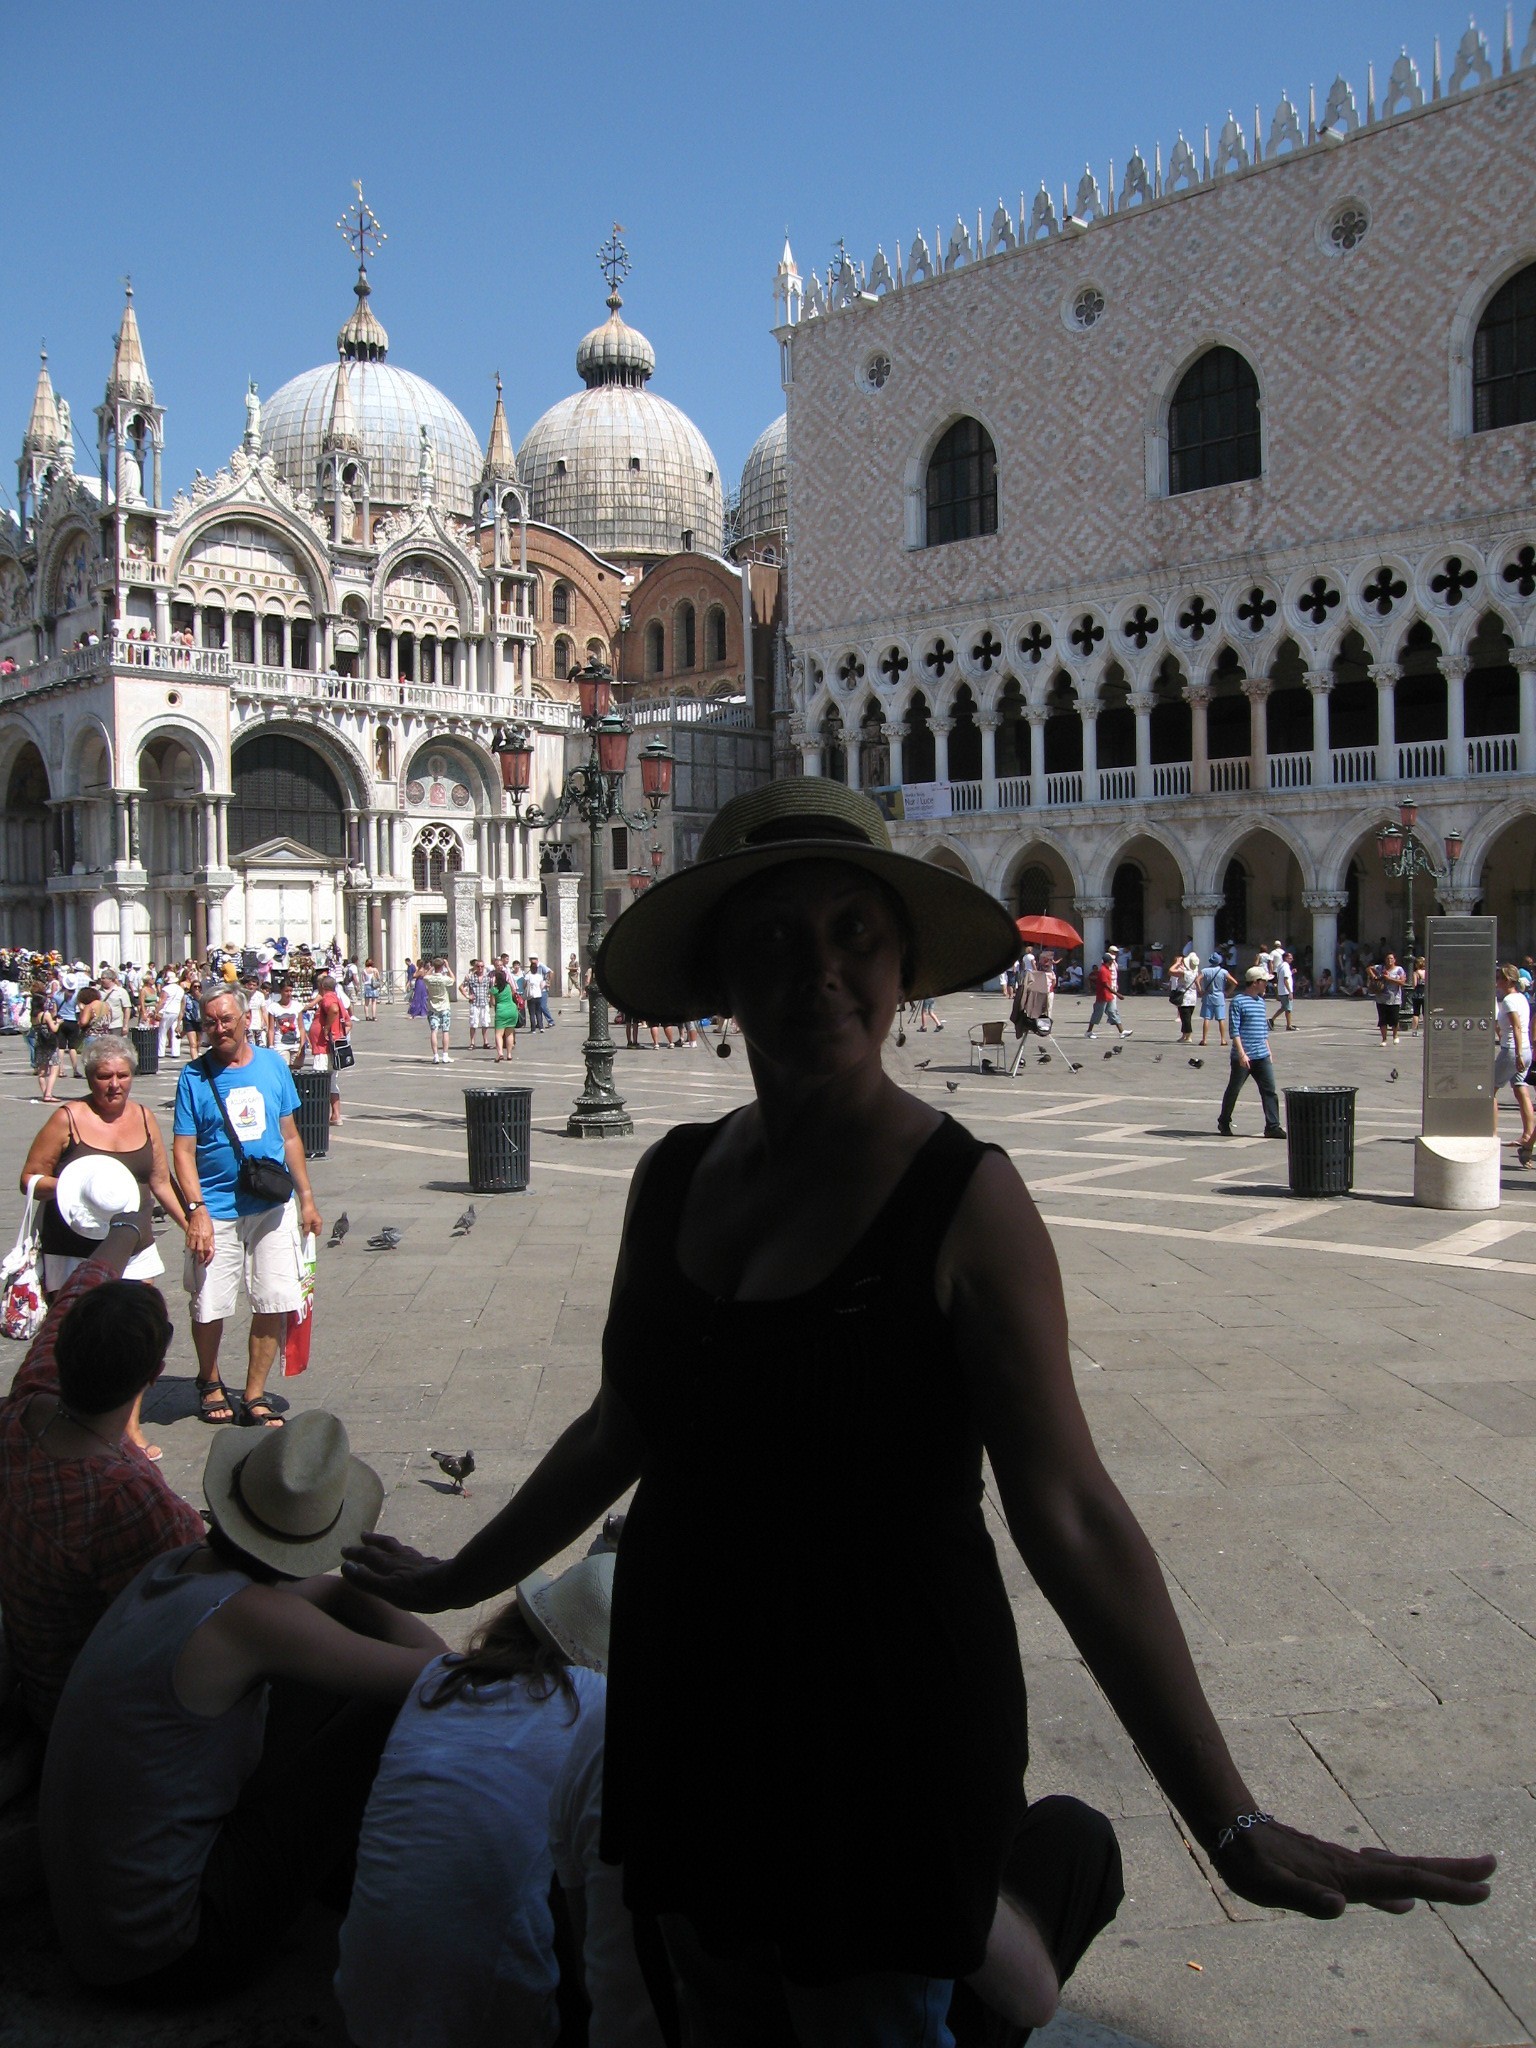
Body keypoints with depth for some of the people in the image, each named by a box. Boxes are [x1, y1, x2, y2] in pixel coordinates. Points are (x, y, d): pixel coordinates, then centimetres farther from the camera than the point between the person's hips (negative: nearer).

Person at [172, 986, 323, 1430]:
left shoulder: (272, 1065, 5)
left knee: (273, 1304, 2)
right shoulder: (194, 1076, -3)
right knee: (209, 1307, 7)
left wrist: (306, 1198, 12)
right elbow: (183, 1150, -6)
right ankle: (209, 1382, 33)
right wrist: (196, 1211, -16)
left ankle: (254, 1396, 16)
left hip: (273, 1208, 2)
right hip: (216, 1209, -2)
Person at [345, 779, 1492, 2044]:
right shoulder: (674, 1177, -2)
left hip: (887, 1725, -5)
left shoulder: (966, 1200, -17)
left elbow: (1069, 1515, -19)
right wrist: (456, 1582, 19)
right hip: (686, 1704, 6)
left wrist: (1231, 1821, -21)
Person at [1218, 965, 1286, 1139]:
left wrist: (1268, 1051, 20)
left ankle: (1273, 1126, -1)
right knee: (1233, 1090, 6)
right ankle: (1224, 1123, 21)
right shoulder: (1238, 1002, -8)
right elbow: (1234, 1030, -13)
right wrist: (1242, 1053, -20)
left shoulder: (1261, 1002, 16)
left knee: (1270, 1091, -2)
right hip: (1243, 1057, -7)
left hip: (1262, 1056, 7)